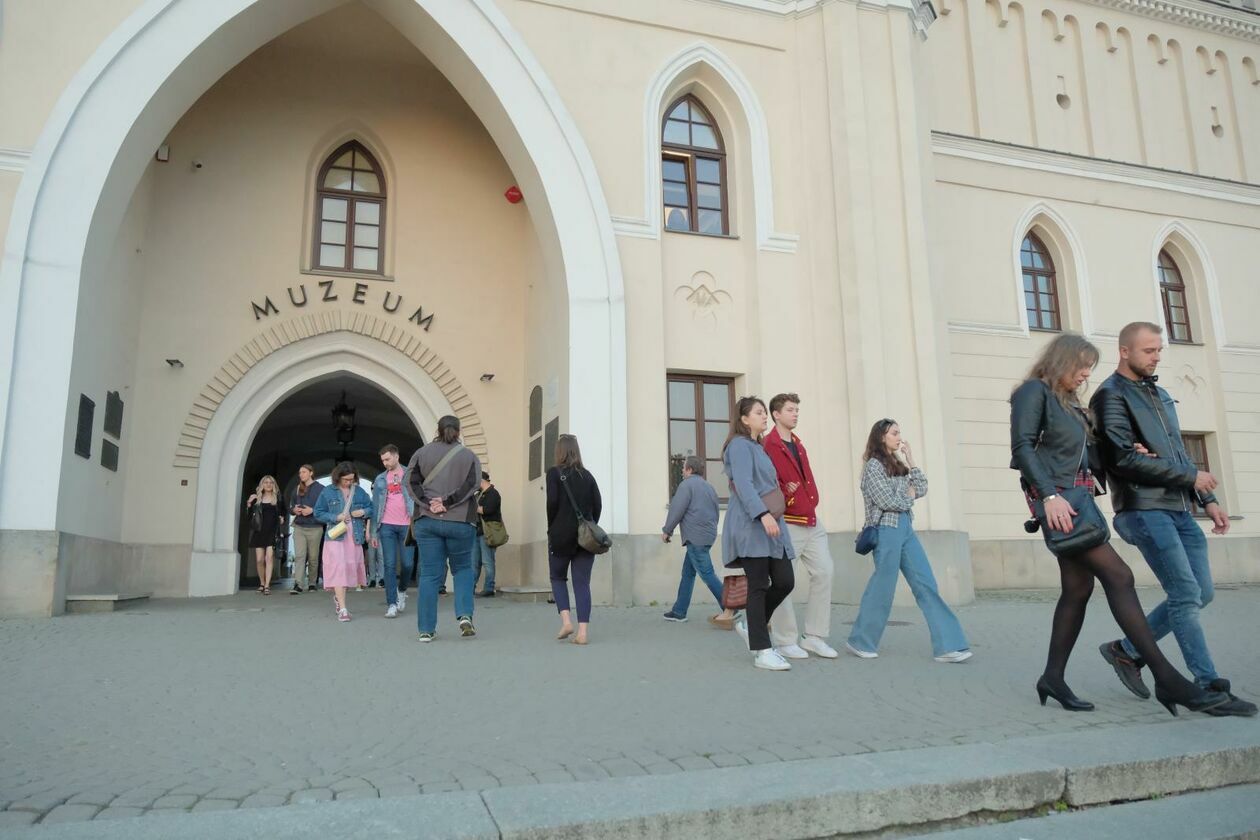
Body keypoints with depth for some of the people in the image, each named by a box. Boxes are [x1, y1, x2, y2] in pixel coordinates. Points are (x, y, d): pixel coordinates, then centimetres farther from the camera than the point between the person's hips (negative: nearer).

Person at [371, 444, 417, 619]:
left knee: (407, 563, -1)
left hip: (407, 525, -1)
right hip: (387, 526, 1)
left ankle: (402, 590, 28)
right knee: (389, 565, -3)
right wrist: (374, 532, 8)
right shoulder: (380, 479, 13)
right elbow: (375, 506, 13)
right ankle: (391, 604, 0)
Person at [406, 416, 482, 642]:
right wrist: (448, 502, -11)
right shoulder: (469, 456, 4)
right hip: (460, 521, -1)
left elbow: (412, 482, -2)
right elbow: (472, 484, -9)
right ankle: (465, 615, -3)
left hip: (426, 521, 1)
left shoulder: (421, 453, 8)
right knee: (462, 568, 15)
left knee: (429, 574, 4)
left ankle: (426, 629, 4)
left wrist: (429, 504, -8)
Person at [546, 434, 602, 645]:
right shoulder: (587, 475, 8)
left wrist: (551, 529, 1)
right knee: (582, 582, 4)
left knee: (558, 578, 15)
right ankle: (583, 631, -3)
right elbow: (598, 505, 3)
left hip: (561, 535, -3)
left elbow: (552, 502, -11)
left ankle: (566, 621, -1)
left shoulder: (555, 473, -3)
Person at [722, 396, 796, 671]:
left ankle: (750, 624, 20)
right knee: (759, 585, -7)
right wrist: (763, 514, -29)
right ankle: (762, 651, -2)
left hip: (770, 524, 9)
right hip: (750, 525, -9)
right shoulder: (740, 445, -5)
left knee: (785, 582, 1)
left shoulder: (758, 447, 24)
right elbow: (743, 484, -18)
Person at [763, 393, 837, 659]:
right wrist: (785, 494, -23)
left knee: (825, 571, 5)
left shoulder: (798, 445, 19)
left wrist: (811, 501, 10)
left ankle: (814, 637, 15)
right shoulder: (768, 445, -9)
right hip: (787, 523, -9)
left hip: (811, 521, 9)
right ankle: (785, 642, 9)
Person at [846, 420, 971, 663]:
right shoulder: (873, 464, -6)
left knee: (927, 585, 0)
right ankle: (860, 642, 13)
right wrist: (908, 495, 2)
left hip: (906, 529, 8)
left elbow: (922, 490, 11)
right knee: (883, 587, -2)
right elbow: (887, 501, -15)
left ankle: (947, 645, -1)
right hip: (887, 530, -8)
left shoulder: (897, 464, 18)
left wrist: (911, 461, 7)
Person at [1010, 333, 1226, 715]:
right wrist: (1049, 495, -25)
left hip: (1076, 498, 9)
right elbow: (1022, 446, -15)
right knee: (1118, 576, -13)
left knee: (1078, 589, 5)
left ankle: (1053, 677, 12)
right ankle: (1166, 678, -12)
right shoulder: (1034, 390, -3)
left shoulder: (1070, 404, 23)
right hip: (1055, 498, -9)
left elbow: (1089, 456, 19)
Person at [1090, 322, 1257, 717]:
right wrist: (1191, 476, -10)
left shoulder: (1160, 394, 20)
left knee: (1199, 593, 7)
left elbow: (1178, 454, 24)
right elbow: (1125, 459, -17)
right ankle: (1209, 686, -2)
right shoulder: (1111, 395, -7)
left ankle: (1127, 650, 17)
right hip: (1145, 509, -8)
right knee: (1186, 594, -10)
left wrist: (1208, 499, 15)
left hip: (1179, 509, 9)